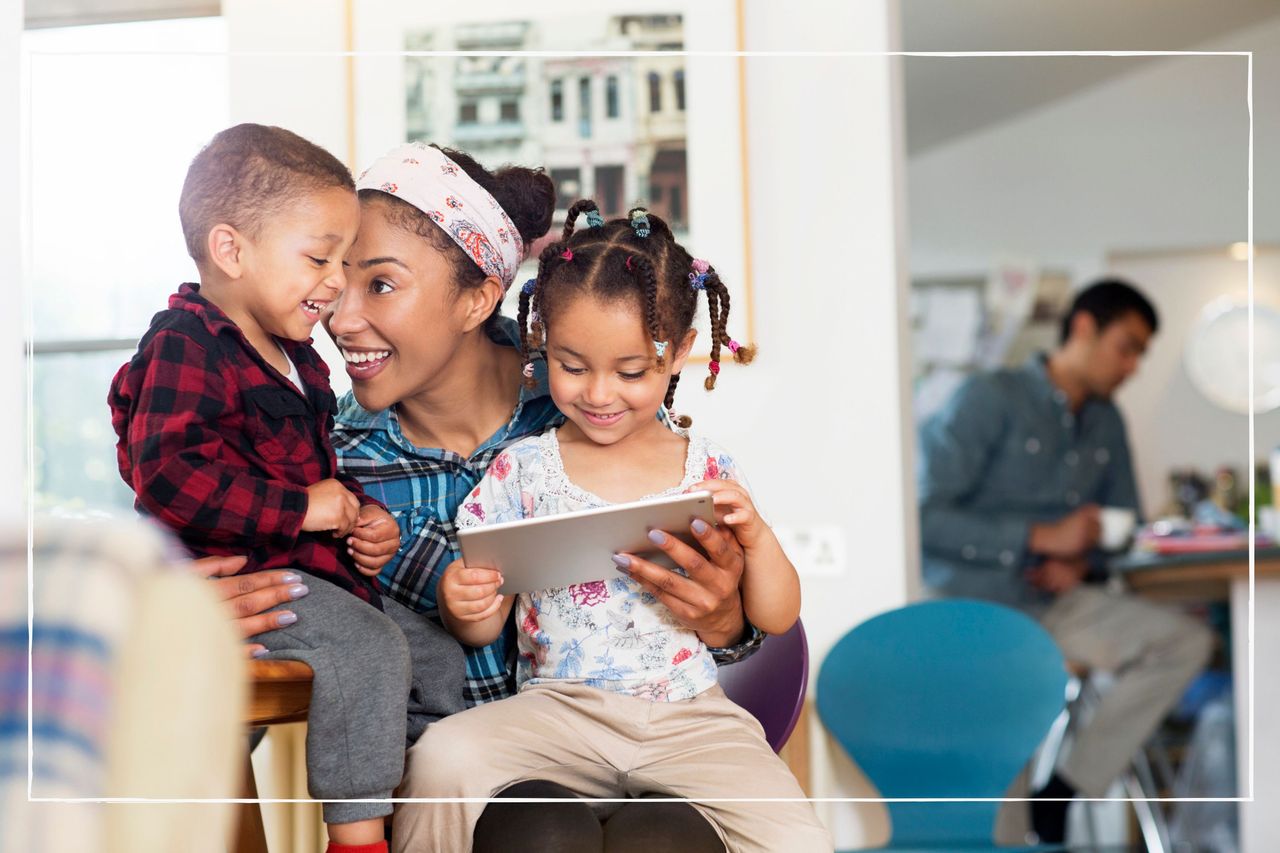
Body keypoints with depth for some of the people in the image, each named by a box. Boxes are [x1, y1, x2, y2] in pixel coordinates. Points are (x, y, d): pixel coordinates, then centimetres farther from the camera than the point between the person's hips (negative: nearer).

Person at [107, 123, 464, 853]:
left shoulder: (295, 357, 17)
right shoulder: (185, 349, -14)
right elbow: (167, 474, -27)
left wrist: (361, 511, 9)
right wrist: (303, 507, -24)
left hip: (316, 570, 10)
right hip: (232, 579, -10)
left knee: (443, 658, 7)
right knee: (369, 651, -28)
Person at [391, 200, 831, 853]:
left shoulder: (708, 470, 4)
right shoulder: (522, 469, 4)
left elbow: (777, 619, 6)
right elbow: (484, 629, 7)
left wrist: (755, 534, -12)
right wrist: (460, 601, -17)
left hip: (690, 715, 0)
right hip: (560, 707, 0)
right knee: (443, 755, -28)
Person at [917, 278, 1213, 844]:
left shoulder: (1106, 424, 17)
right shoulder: (988, 399, -7)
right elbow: (926, 518, -15)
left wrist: (1082, 563, -2)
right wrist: (1042, 537, -18)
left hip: (1056, 601, 7)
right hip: (973, 601, -7)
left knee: (1186, 643, -14)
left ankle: (1061, 797, -15)